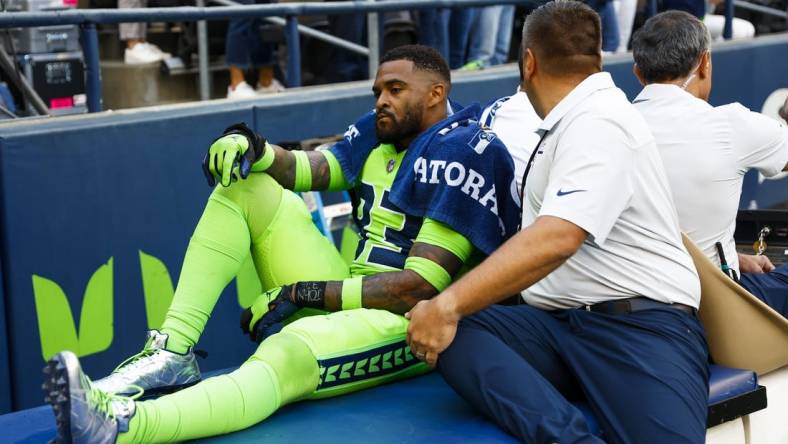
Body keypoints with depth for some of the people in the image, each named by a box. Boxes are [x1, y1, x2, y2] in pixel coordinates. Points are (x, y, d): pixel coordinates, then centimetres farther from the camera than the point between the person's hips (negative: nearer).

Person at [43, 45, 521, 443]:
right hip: (349, 298, 9)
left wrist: (302, 293, -18)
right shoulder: (379, 133, 11)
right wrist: (253, 147, -18)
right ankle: (172, 352, -14)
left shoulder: (461, 152, -14)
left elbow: (420, 287, -20)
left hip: (412, 324, -8)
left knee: (289, 352, -39)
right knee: (248, 185, 1)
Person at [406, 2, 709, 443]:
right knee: (450, 333, -20)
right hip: (557, 325, 9)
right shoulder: (572, 122, 24)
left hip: (640, 325, -9)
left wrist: (449, 305, -24)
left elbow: (556, 239, -22)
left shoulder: (599, 123, -7)